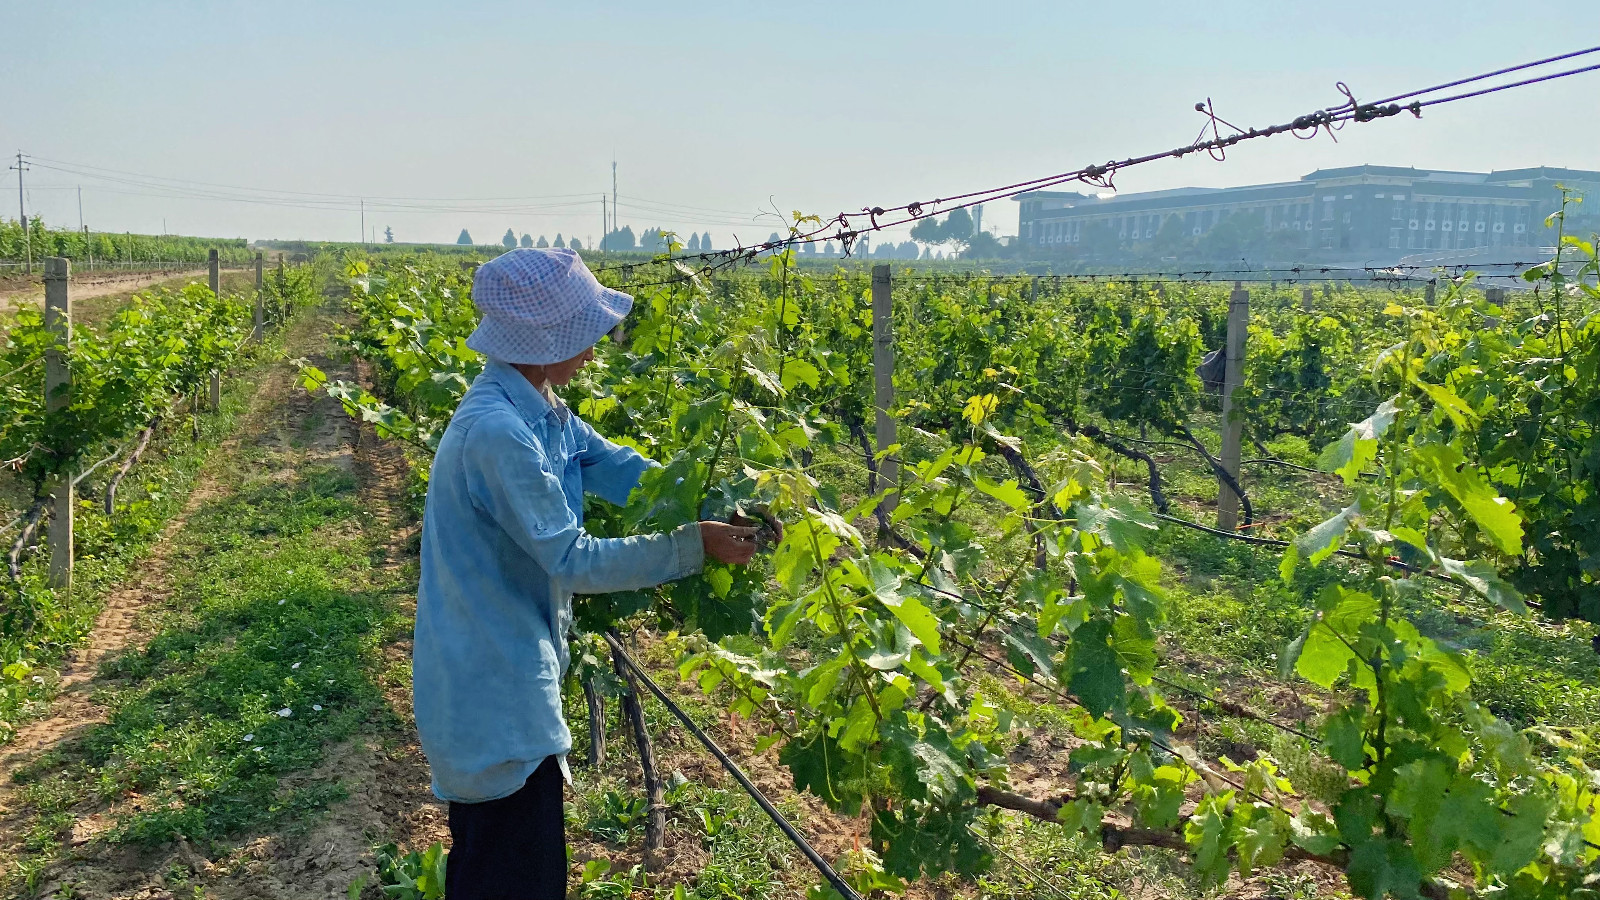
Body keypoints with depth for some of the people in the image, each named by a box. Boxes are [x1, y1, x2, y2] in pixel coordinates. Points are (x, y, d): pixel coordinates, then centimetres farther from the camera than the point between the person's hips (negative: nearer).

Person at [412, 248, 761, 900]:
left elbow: (621, 469, 5)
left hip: (497, 678, 10)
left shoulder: (539, 411, 4)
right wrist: (691, 546, -18)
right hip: (493, 697, -10)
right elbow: (572, 560, -24)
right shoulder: (497, 432, -27)